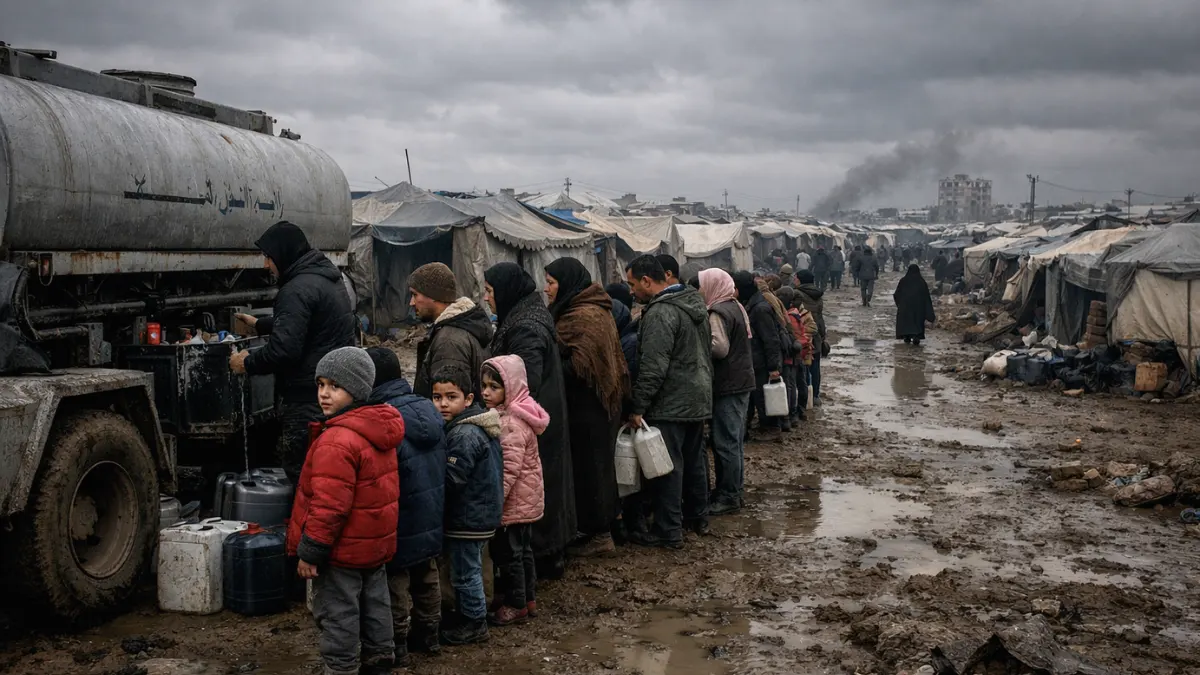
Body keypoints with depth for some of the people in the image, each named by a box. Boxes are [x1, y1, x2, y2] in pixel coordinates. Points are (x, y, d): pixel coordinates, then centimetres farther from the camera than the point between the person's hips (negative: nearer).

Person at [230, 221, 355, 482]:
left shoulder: (298, 290, -16)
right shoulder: (328, 278, 16)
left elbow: (283, 350, -23)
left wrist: (248, 362, -5)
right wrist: (259, 325, 42)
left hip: (307, 398, -10)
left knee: (299, 468, -5)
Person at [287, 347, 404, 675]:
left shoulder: (337, 441, -26)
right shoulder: (379, 431, 5)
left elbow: (329, 505, -27)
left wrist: (309, 550, -18)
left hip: (343, 549, -9)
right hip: (375, 542, 9)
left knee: (337, 613, 3)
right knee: (374, 603, 20)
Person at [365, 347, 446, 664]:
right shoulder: (429, 410, 0)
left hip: (399, 524, -8)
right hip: (431, 519, 8)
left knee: (395, 584, 6)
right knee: (427, 578, 20)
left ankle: (396, 646, 17)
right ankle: (428, 635, 34)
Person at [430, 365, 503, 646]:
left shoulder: (465, 435, -25)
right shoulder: (471, 427, 8)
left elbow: (450, 478, -26)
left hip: (469, 518, -10)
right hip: (479, 512, 10)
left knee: (465, 572, 4)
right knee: (469, 570, 21)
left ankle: (475, 624, 16)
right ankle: (466, 617, 34)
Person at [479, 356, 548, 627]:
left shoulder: (512, 423, -22)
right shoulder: (504, 414, 9)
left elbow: (509, 468, -26)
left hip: (515, 500, -10)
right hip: (526, 499, 10)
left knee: (508, 552, 1)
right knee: (522, 549, 18)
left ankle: (516, 605, 12)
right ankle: (528, 597, 30)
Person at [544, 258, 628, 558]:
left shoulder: (584, 316, -19)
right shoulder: (592, 310, 14)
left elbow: (579, 365, -23)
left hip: (587, 407, -10)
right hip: (593, 404, 10)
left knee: (589, 466, -1)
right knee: (594, 465, 14)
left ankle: (599, 535, 8)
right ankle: (599, 529, 23)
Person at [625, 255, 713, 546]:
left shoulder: (661, 313, -19)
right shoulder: (695, 302, 12)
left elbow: (653, 367, -24)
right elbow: (707, 350, 20)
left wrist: (637, 407, -19)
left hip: (670, 404, -10)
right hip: (699, 398, 10)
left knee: (668, 466, -3)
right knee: (694, 460, 19)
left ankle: (668, 531, 3)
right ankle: (698, 517, 31)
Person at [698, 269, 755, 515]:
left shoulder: (718, 312, -16)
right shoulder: (736, 307, 14)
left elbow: (720, 348, -26)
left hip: (727, 385, -10)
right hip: (741, 380, 10)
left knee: (725, 442, -4)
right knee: (735, 440, 17)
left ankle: (728, 496, 1)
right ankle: (736, 489, 25)